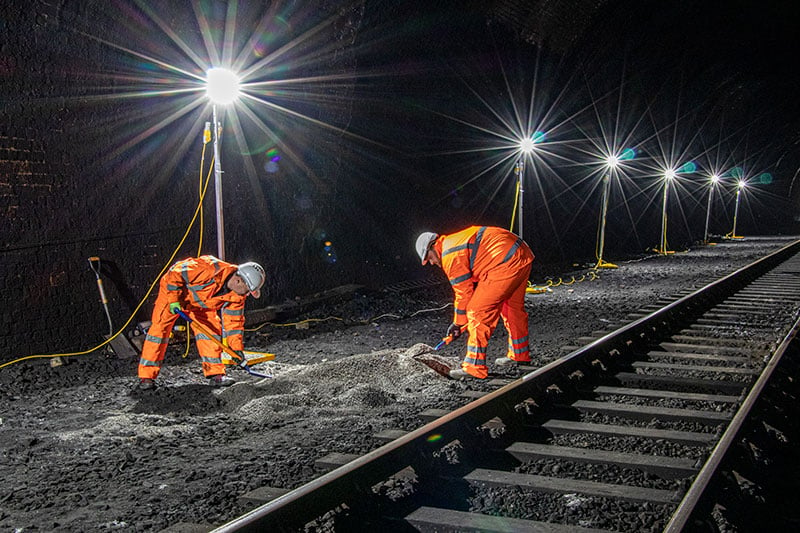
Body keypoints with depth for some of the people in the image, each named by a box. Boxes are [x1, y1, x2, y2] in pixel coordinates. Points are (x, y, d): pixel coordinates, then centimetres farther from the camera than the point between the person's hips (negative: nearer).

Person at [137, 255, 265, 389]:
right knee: (160, 328, -10)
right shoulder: (212, 269, -40)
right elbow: (175, 273, -32)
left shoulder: (237, 296, -16)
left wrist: (236, 348, -10)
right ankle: (146, 376, -4)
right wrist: (174, 300, -31)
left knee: (212, 328, -8)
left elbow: (234, 321, -6)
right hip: (172, 290, -6)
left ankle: (215, 373, -2)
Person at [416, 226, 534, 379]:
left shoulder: (450, 256, -8)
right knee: (513, 306, 26)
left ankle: (474, 367, -4)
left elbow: (463, 292, -4)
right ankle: (519, 355, 43)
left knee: (478, 311, -7)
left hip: (507, 263, -11)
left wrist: (458, 323, 10)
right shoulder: (456, 241, 23)